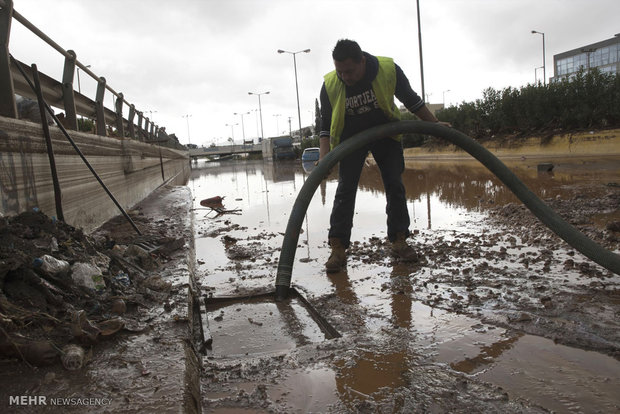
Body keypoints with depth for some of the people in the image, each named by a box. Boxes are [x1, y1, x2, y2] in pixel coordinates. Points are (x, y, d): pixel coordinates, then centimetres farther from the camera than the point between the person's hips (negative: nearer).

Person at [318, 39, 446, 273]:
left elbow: (411, 100, -5)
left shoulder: (389, 69, -21)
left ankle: (399, 241, 8)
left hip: (386, 133, 1)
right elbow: (326, 123, -11)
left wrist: (435, 125, -2)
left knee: (395, 186, -2)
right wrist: (324, 156, -23)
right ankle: (338, 248, -10)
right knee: (345, 189, -11)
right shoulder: (330, 85, -20)